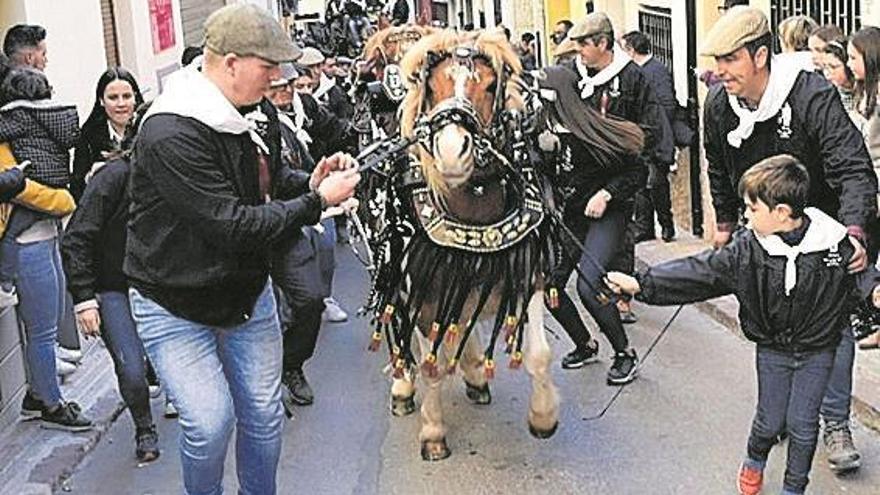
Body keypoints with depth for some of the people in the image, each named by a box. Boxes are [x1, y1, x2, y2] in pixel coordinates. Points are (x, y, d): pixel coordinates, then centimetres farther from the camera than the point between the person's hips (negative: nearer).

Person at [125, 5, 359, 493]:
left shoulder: (260, 112, -5)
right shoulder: (171, 135, -30)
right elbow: (232, 226, -30)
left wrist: (310, 182, -8)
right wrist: (318, 201, -23)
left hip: (248, 291, 7)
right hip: (175, 306, -7)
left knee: (264, 414, 11)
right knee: (210, 422, -10)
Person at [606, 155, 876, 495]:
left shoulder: (835, 244, -18)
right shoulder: (747, 249, -16)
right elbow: (699, 272, -18)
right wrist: (640, 284, -23)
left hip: (817, 351, -1)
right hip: (772, 349, 1)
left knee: (802, 424, 3)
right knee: (770, 421, 8)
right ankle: (754, 461, 42)